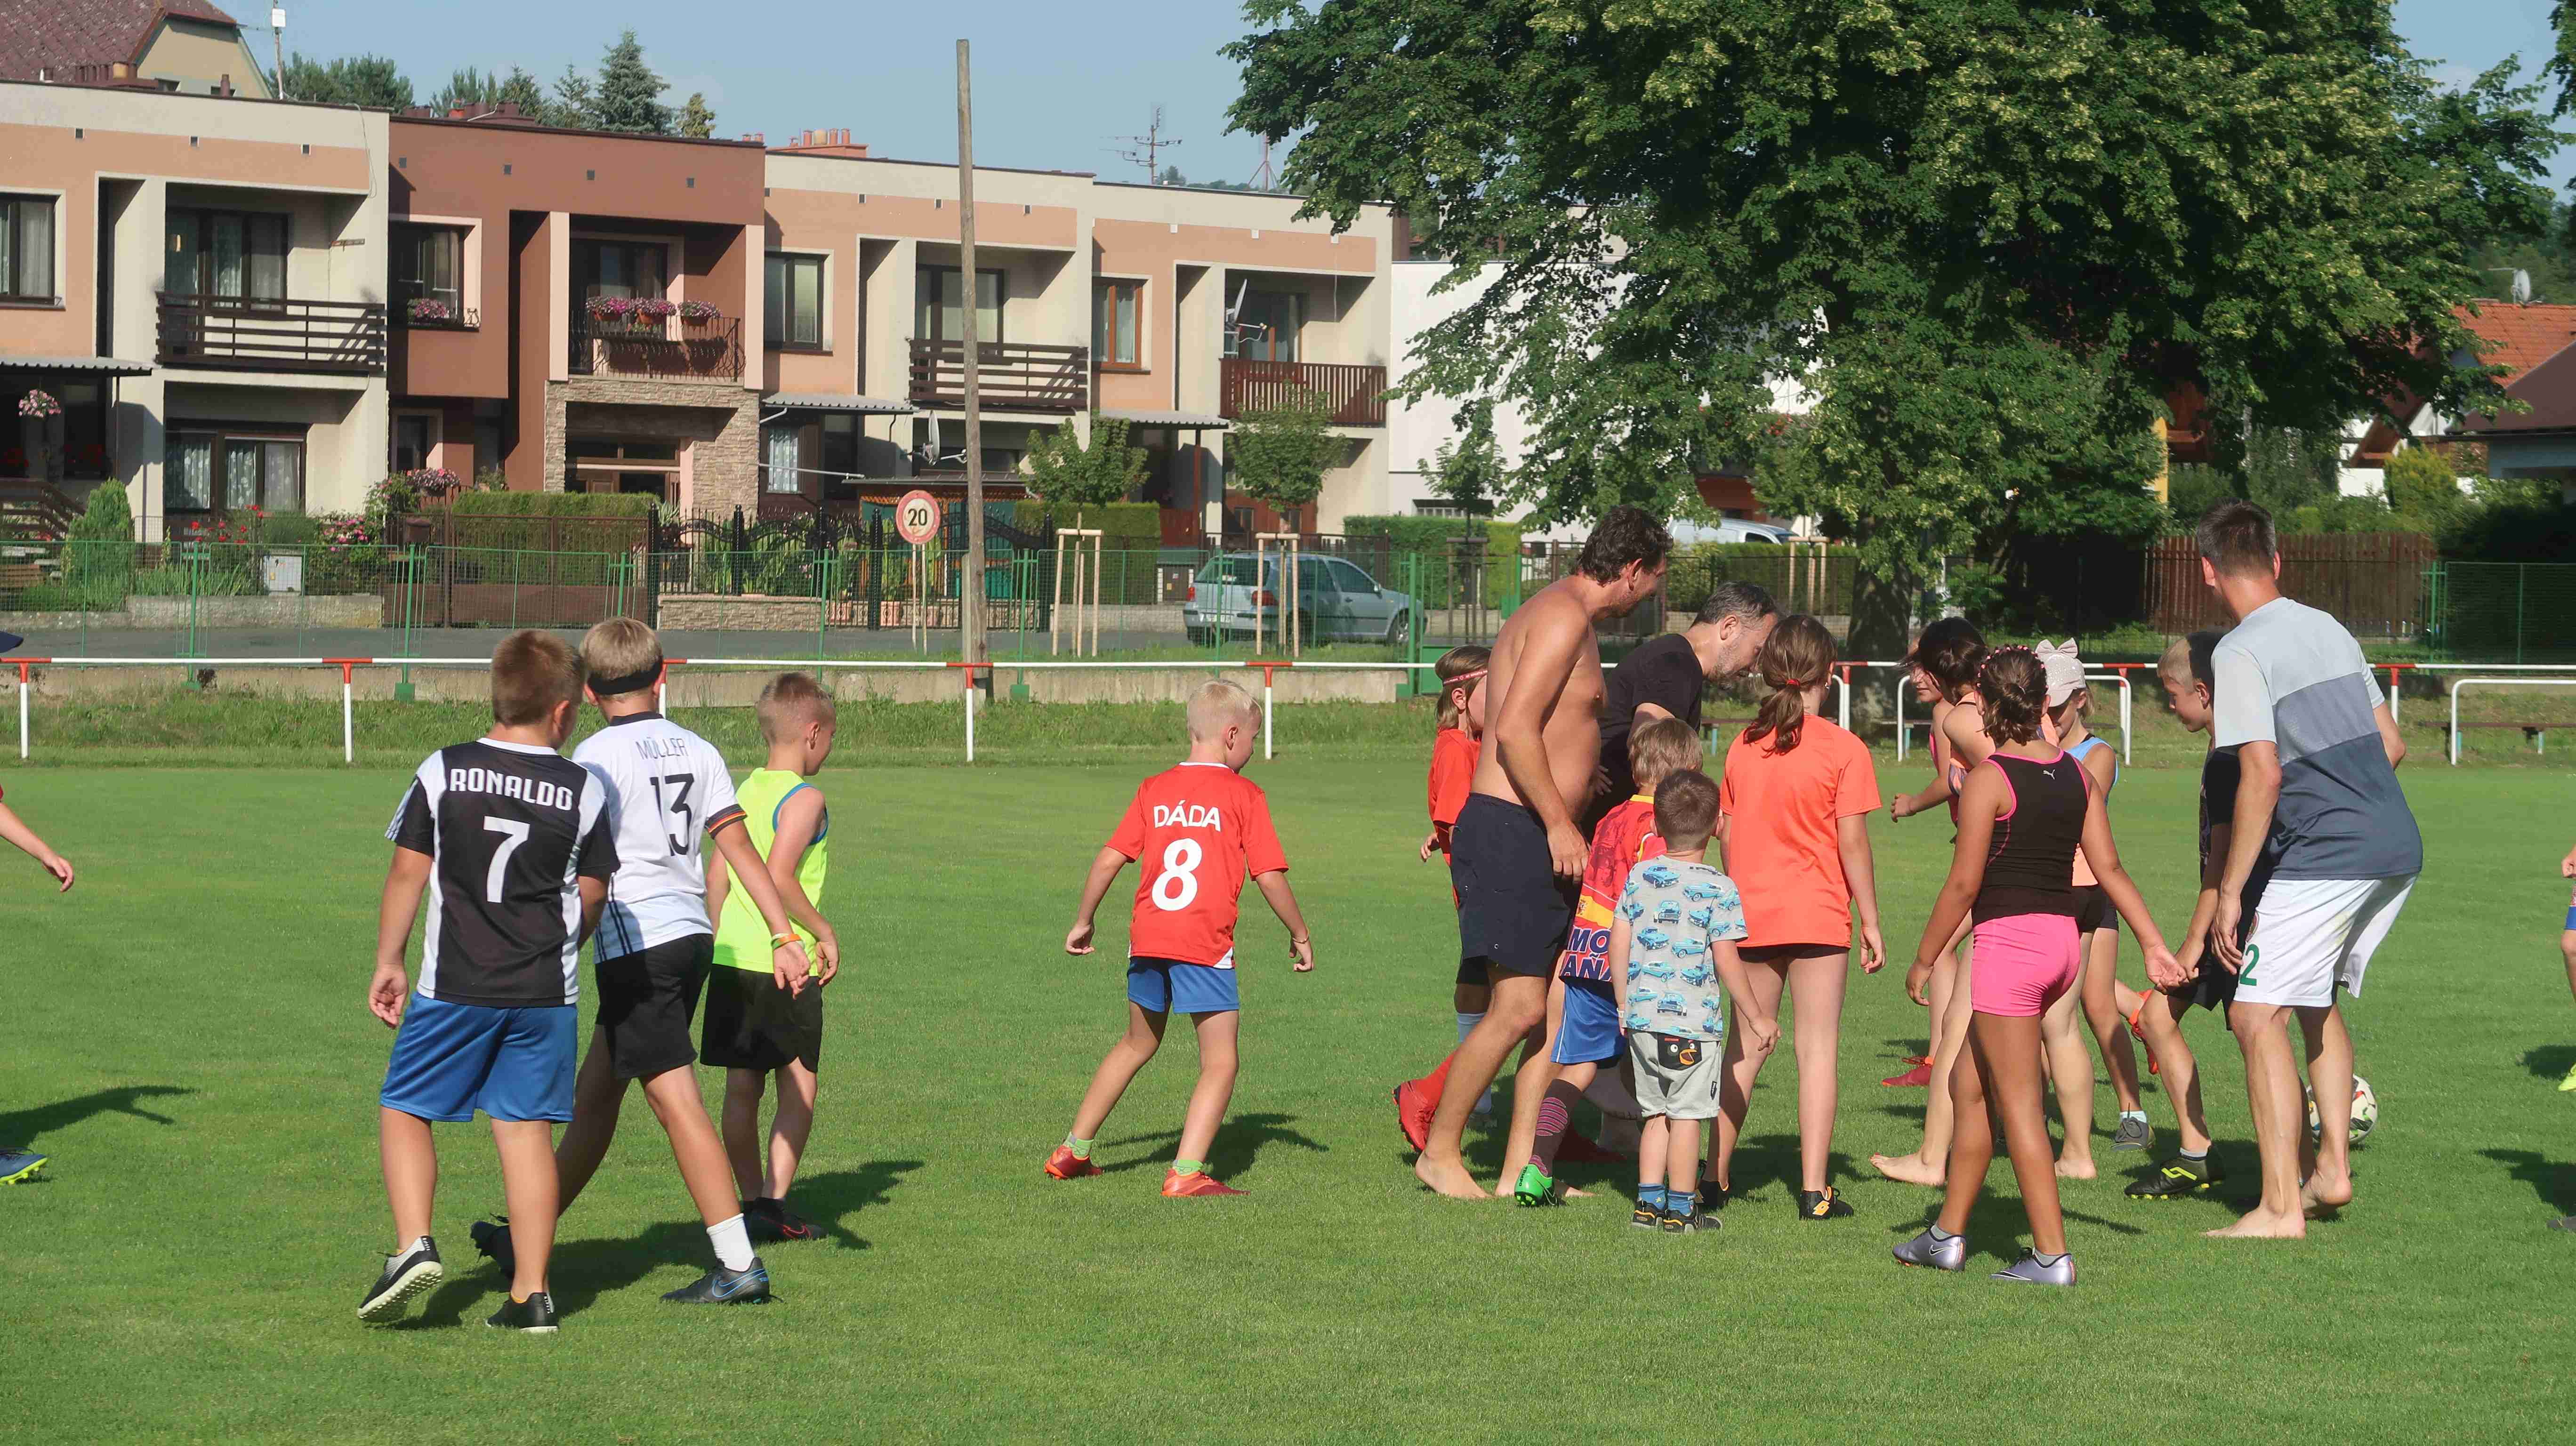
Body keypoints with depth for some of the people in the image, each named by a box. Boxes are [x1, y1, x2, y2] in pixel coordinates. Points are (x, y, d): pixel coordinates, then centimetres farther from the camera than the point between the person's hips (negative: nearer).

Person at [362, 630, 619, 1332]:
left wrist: (388, 963, 12)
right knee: (527, 1128, 7)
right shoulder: (584, 790, -1)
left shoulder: (442, 771, -3)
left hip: (454, 987, -1)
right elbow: (592, 896, 6)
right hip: (547, 993, 1)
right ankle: (532, 1293, 6)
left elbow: (408, 873, 1)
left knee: (404, 1110, 11)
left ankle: (414, 1244, -8)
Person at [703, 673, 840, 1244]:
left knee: (742, 1089, 10)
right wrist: (824, 933, -12)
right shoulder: (805, 798, -11)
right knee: (798, 1089, 2)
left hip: (731, 960, 7)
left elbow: (717, 873, 13)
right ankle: (775, 1203, -3)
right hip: (784, 963, -7)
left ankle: (752, 1203, 14)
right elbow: (779, 876, -22)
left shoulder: (746, 790, 12)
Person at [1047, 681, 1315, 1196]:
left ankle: (1073, 1152, 29)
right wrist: (1300, 935, 7)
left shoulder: (1154, 790, 11)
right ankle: (1187, 1173, -13)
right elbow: (1270, 877, -5)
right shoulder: (1245, 795, -2)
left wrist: (1083, 921, 19)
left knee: (1137, 1045, 24)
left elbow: (1109, 859, 7)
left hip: (1146, 939, 6)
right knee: (1220, 1063, 1)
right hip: (1206, 943, -6)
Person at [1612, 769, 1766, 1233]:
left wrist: (1625, 1005, 19)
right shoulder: (1718, 888, -8)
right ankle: (1680, 1208, 4)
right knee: (1686, 1114, 1)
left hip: (1642, 1018, 5)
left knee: (1657, 1112, 14)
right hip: (1693, 1021, -5)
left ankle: (1649, 1201, 15)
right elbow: (1726, 961, -10)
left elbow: (1618, 945, 8)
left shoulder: (1640, 877, 5)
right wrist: (1757, 1017, -1)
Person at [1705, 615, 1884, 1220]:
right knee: (1818, 1050, 0)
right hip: (1818, 916, -4)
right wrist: (1871, 921, -1)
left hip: (1751, 914, 4)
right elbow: (1852, 843, -9)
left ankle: (1717, 1174, 16)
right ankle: (1814, 1189, -3)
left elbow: (1727, 831, 7)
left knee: (1745, 1046, 14)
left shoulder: (1744, 745, 5)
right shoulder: (1843, 749, -8)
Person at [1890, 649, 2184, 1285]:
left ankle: (2052, 1255, -1)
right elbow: (2109, 868, 5)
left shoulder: (1988, 779, -11)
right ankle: (1949, 1233, 23)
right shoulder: (2077, 774, 8)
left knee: (2018, 1106, -1)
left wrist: (1923, 961, -4)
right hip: (2063, 941, 8)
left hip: (2009, 941, -8)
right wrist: (2153, 944, 9)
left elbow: (1964, 883, -12)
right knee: (1969, 1084, 18)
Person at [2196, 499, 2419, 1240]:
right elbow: (2391, 745, 17)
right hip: (2399, 847, 9)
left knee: (2257, 1016, -5)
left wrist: (2229, 891, -14)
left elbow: (2262, 775, -17)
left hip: (2325, 858, -9)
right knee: (2316, 1000, 24)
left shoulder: (2241, 652, -9)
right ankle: (2332, 1166, 23)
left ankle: (2281, 1207, -9)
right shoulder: (2330, 629, 14)